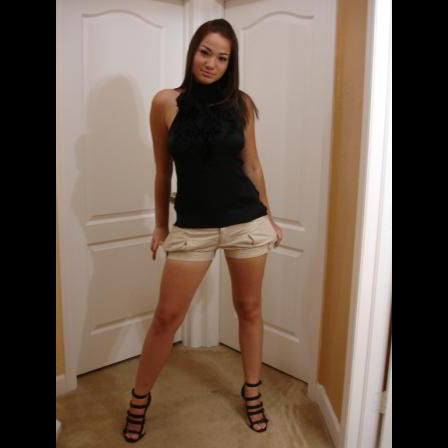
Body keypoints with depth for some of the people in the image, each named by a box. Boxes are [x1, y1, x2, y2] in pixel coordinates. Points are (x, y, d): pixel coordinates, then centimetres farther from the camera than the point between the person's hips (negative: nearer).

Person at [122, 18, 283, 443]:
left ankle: (252, 391, 36)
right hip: (192, 226, -1)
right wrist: (161, 225, 10)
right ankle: (139, 400, 28)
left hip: (246, 219, 2)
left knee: (249, 308, 13)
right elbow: (163, 171, 4)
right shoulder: (166, 102, -4)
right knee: (166, 315, 5)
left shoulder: (241, 103, 1)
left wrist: (269, 217, 13)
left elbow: (251, 164, 9)